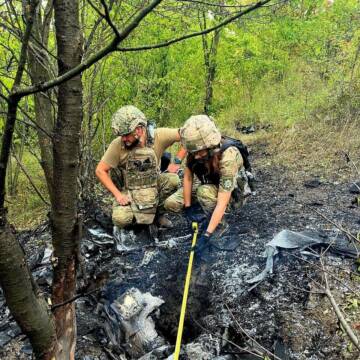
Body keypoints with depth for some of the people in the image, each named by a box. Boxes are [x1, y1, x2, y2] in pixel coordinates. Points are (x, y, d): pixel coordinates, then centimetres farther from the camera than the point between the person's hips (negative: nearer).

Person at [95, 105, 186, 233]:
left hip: (153, 187, 2)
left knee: (173, 179, -27)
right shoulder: (117, 145, -19)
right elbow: (100, 170, -12)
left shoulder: (158, 136, -18)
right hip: (128, 191, -2)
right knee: (120, 219, -29)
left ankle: (158, 212, 0)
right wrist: (117, 194, -19)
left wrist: (177, 162, -17)